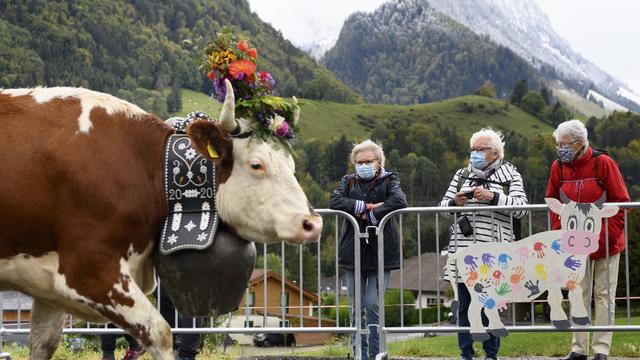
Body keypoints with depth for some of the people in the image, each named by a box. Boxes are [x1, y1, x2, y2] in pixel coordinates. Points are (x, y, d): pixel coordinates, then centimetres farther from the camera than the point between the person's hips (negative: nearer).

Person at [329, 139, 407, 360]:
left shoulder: (389, 180, 5)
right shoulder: (349, 182, 12)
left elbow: (399, 200, -16)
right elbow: (334, 201, -8)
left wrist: (371, 216, -18)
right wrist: (365, 207, -15)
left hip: (380, 252, -3)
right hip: (354, 251, 3)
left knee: (374, 305, -8)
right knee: (356, 307, 3)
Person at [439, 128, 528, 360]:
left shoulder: (511, 176, 7)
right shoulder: (461, 175, 18)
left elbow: (521, 208, -4)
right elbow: (443, 205, 16)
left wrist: (493, 197, -15)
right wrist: (454, 202, -6)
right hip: (463, 251, 3)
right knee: (465, 304, 4)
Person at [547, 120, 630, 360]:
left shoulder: (603, 163, -12)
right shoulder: (558, 167, 0)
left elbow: (620, 203, -11)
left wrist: (605, 237, -15)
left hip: (606, 243, -4)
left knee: (604, 295, 0)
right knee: (578, 295, 7)